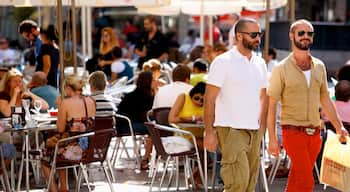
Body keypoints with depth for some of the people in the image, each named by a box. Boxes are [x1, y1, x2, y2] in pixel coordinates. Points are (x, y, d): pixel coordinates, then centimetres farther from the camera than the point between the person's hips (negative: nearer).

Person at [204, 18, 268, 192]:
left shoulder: (260, 63, 13)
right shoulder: (223, 62, -6)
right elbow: (209, 99, -8)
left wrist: (261, 129, 12)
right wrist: (209, 132, -14)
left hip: (254, 131, 6)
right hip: (231, 130, -6)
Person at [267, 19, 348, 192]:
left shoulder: (319, 66, 10)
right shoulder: (282, 69, -4)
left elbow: (325, 100, 18)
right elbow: (271, 105, -4)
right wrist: (272, 139, -9)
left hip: (314, 133, 5)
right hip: (293, 131, -5)